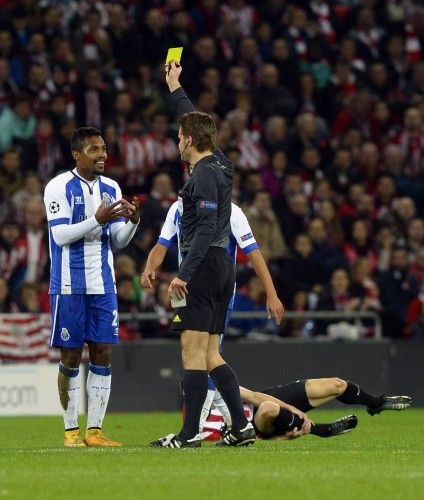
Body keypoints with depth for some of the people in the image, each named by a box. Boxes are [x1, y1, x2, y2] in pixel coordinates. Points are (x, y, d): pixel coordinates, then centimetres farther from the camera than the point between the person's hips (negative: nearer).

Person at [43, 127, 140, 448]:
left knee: (103, 355, 1)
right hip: (69, 285, -5)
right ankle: (71, 430, 7)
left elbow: (117, 241, 11)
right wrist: (97, 220, -25)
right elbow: (60, 235, -15)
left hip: (103, 285, 5)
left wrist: (132, 221, -9)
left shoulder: (111, 189, 10)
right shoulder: (59, 187, -7)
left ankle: (95, 430, 5)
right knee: (71, 358, 1)